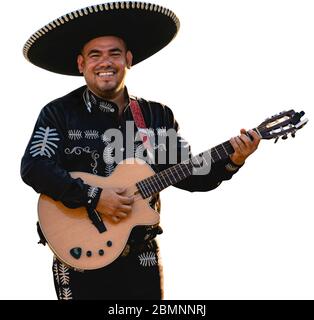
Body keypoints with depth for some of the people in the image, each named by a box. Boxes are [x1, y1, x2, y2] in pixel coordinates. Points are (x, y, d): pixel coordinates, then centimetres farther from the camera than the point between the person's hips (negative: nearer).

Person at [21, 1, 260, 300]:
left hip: (142, 260, 3)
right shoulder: (58, 113, -4)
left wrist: (231, 161, -7)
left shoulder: (159, 116, 7)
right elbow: (33, 167, -15)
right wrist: (92, 196, -23)